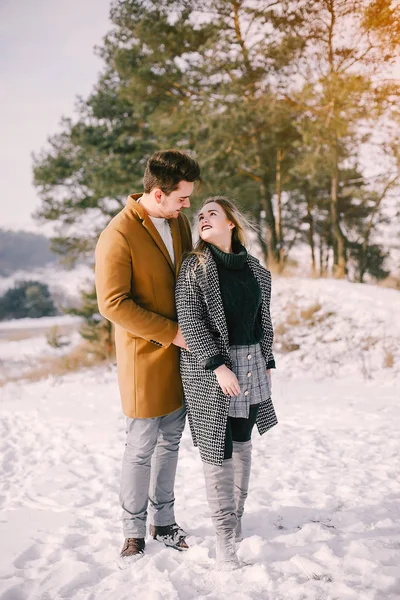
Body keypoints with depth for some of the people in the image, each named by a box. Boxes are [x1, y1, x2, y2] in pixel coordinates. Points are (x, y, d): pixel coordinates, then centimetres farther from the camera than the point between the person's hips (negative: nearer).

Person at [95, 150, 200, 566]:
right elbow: (113, 304, -19)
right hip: (145, 354, -7)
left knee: (170, 440, 15)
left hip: (179, 351, 7)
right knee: (142, 446, 2)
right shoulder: (119, 236, -18)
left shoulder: (178, 221, 5)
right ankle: (134, 531, 20)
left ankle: (163, 522, 30)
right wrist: (170, 332, -18)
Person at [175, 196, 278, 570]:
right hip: (209, 369, -5)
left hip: (250, 365, 5)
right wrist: (218, 366, -18)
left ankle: (237, 521, 27)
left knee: (242, 443, 12)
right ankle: (224, 543, 2)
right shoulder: (194, 266, -4)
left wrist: (266, 363, 15)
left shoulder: (256, 270, 9)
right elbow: (189, 319, -11)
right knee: (217, 448, -5)